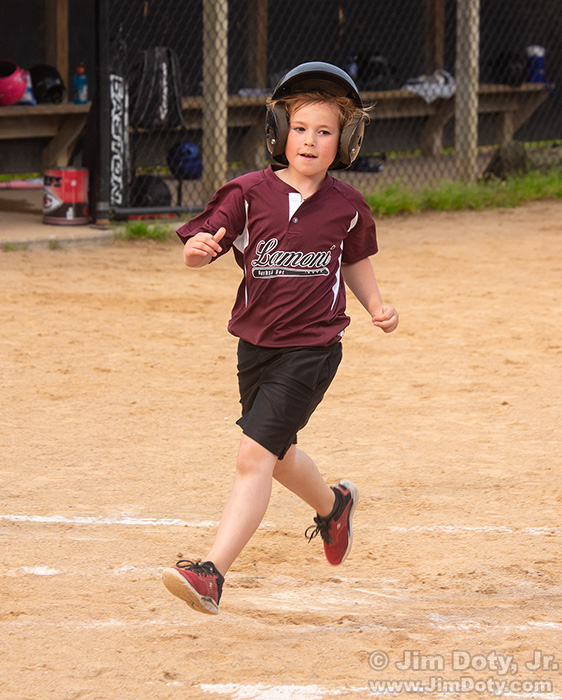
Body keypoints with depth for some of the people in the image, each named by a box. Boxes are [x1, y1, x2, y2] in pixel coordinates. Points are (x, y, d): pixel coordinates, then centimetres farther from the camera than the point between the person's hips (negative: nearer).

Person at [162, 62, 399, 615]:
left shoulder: (346, 207, -2)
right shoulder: (250, 194, -5)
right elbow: (197, 247, -9)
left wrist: (377, 305, 2)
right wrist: (199, 247, -33)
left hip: (312, 348, -3)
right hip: (256, 344, 3)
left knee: (254, 455, -16)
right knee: (278, 456, 22)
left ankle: (212, 573, -21)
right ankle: (332, 505, 54)